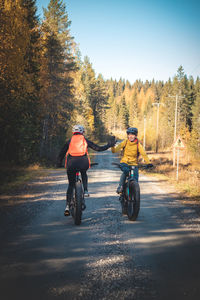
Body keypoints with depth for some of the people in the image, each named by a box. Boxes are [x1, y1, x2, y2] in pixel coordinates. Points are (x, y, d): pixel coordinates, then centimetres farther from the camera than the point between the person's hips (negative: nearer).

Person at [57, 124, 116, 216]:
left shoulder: (69, 141, 18)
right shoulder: (85, 140, 16)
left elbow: (62, 153, 16)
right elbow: (98, 148, 17)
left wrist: (59, 163, 27)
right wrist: (109, 145, 29)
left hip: (71, 164, 0)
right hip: (83, 163, 0)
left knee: (71, 185, 12)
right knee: (84, 174, 35)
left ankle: (67, 206, 3)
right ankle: (85, 190, 15)